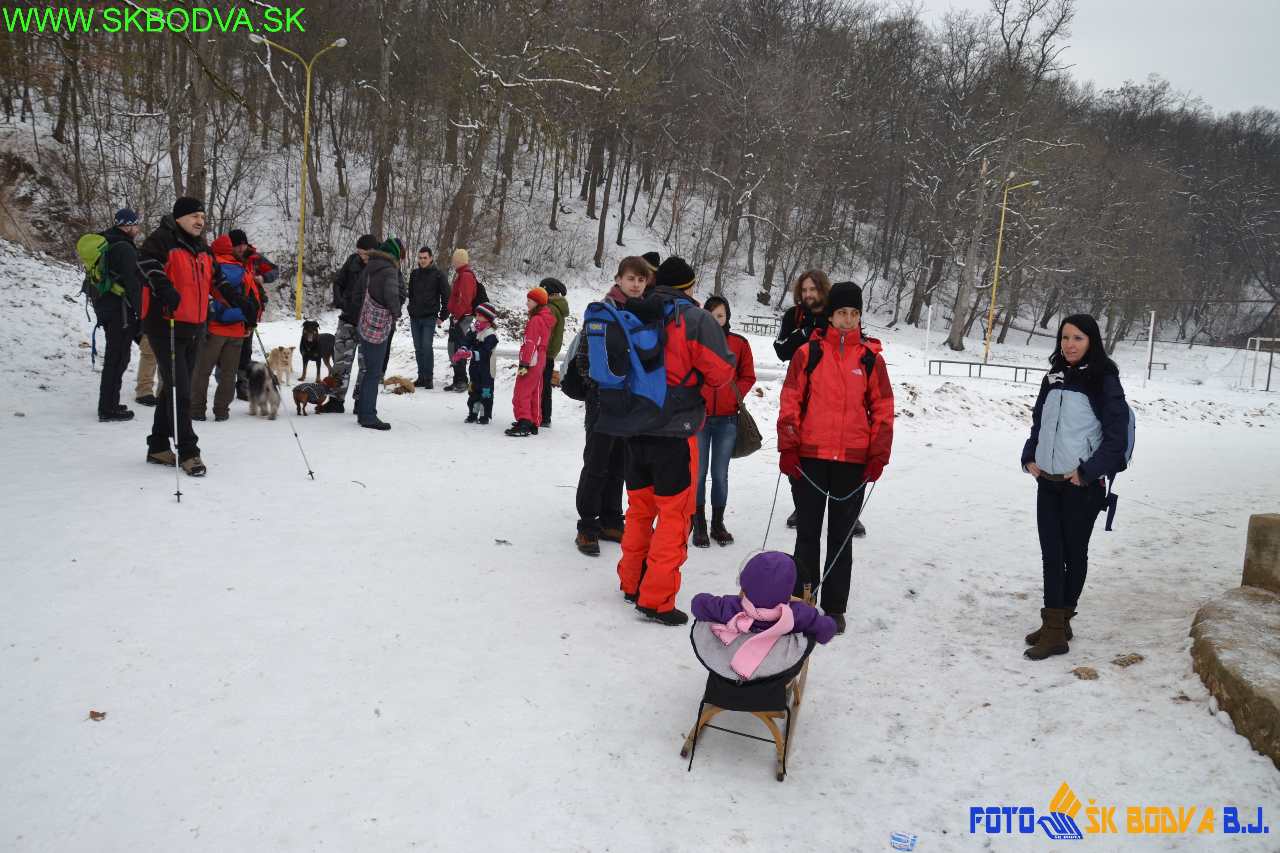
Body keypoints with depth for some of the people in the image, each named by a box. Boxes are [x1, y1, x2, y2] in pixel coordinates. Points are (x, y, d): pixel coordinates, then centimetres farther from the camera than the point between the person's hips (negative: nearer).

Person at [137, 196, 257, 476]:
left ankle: (158, 447, 24)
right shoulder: (163, 240, -9)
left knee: (176, 389, 14)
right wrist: (163, 287, -42)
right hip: (165, 327, -8)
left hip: (194, 329, 9)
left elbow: (217, 279, 25)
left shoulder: (203, 248, 16)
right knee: (179, 390, -9)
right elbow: (147, 261, -27)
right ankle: (188, 452, -3)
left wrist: (238, 300, 14)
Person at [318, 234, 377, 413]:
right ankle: (336, 400, 14)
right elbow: (338, 282, 11)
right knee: (341, 360, 5)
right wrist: (339, 301, -6)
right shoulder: (353, 261, 0)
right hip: (348, 320, 3)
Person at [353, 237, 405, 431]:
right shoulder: (389, 270, -16)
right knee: (374, 372, -3)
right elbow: (391, 294, -32)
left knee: (368, 369, 20)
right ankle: (368, 416, 1)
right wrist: (397, 312, -16)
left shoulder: (370, 268, 10)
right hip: (378, 328, -9)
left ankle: (362, 409, 31)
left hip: (366, 325, 9)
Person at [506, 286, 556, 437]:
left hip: (531, 361, -10)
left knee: (521, 393, -8)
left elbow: (530, 344, -21)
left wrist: (524, 364, -22)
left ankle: (524, 424, -12)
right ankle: (534, 424, 19)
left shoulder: (535, 320, -16)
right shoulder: (546, 319, 13)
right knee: (535, 394, 14)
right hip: (540, 361, 10)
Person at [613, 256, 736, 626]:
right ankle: (656, 599, 4)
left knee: (640, 507, 19)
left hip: (634, 430, 6)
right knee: (674, 513, 3)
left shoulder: (633, 315, 5)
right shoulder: (696, 320, -11)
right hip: (674, 432, -6)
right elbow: (721, 372, -9)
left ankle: (631, 582, 30)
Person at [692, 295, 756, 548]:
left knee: (720, 474, 8)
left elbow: (748, 377, 12)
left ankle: (718, 524, 20)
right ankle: (699, 526, 11)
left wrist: (736, 394, -3)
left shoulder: (740, 344, 4)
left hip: (727, 418, 1)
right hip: (698, 416, -1)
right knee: (699, 473, 1)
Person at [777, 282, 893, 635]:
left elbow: (883, 408, 6)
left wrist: (879, 455, -1)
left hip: (853, 462, 1)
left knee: (841, 536, 10)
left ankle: (835, 608, 20)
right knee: (807, 533, 8)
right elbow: (790, 402, 0)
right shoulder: (808, 353, 0)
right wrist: (788, 448, -6)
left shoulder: (871, 358, 4)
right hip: (810, 457, -1)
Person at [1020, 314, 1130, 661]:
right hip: (1047, 482, 6)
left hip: (1081, 485, -5)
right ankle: (1055, 625, 15)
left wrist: (1087, 471, -15)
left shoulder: (1103, 381, -9)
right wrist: (1030, 457, 7)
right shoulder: (1054, 378, 9)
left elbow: (1117, 435, -11)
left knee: (1074, 553, 7)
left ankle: (1057, 625, 15)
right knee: (1051, 553, 7)